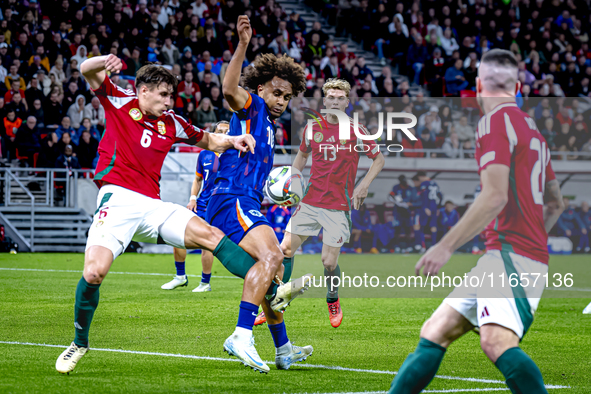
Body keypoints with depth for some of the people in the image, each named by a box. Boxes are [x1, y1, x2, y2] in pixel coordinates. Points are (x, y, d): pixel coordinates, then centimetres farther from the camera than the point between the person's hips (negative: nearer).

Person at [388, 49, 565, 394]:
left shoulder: (496, 121, -6)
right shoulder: (531, 128, 22)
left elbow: (495, 197, -17)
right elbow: (555, 204, 30)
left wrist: (446, 247, -17)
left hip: (511, 253, -10)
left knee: (497, 340, -30)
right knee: (435, 333, 9)